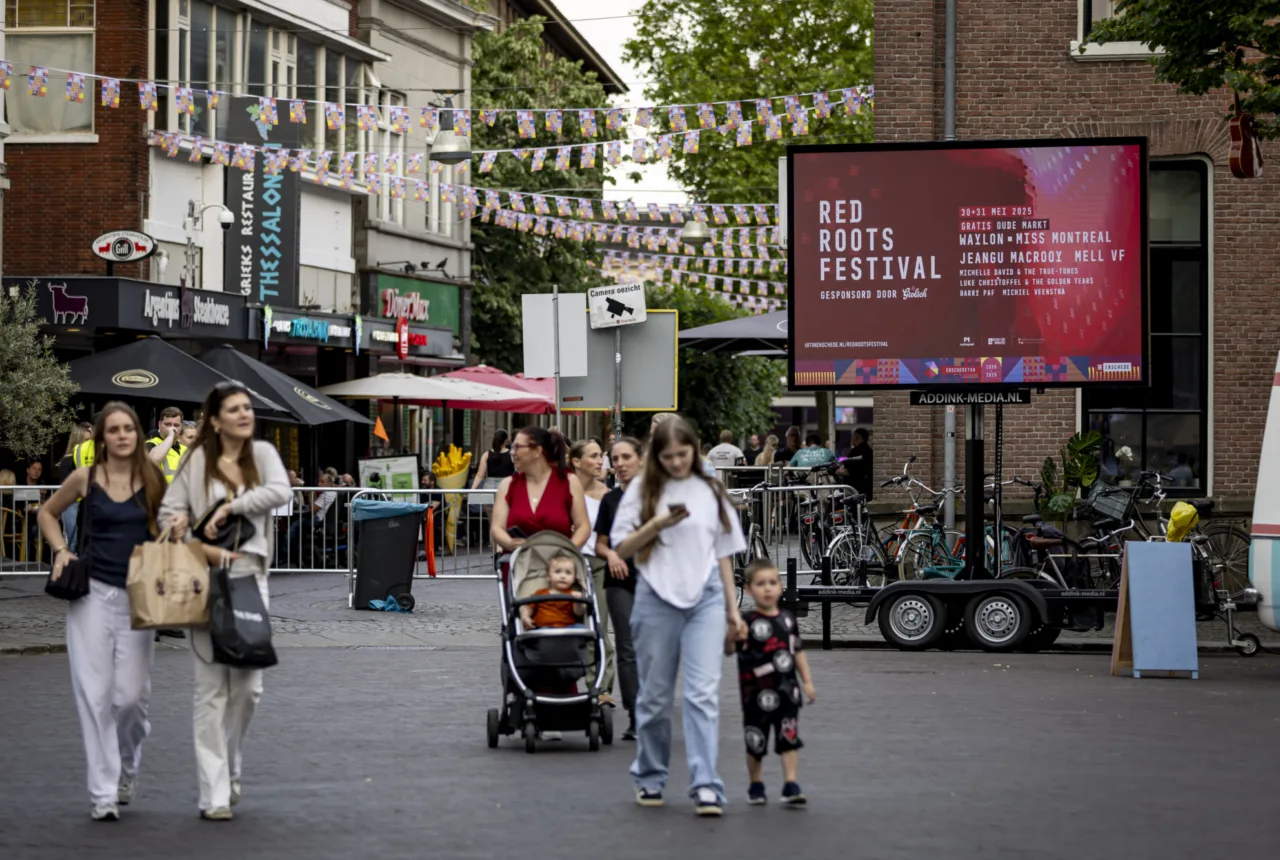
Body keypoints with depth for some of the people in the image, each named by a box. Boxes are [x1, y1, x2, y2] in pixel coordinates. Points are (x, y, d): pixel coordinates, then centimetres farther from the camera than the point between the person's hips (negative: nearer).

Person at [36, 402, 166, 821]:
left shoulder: (152, 478, 2)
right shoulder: (85, 478, 1)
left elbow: (166, 529, 13)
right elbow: (47, 513, 16)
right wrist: (61, 550, 2)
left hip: (137, 597, 1)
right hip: (92, 594, 0)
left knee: (131, 693, -3)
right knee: (95, 693, -4)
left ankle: (127, 761, 28)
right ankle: (103, 793, 1)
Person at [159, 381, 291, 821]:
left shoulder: (262, 453, 6)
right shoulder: (198, 460, 0)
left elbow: (280, 491, -13)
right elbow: (168, 514, 0)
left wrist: (230, 506, -17)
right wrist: (202, 549, -15)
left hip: (251, 577, 2)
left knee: (248, 687, 4)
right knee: (212, 689, -3)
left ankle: (229, 768, 30)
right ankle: (214, 794, -1)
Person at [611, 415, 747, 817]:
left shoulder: (711, 492, 11)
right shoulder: (643, 490, 5)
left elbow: (724, 554, 14)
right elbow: (622, 548, 1)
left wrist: (733, 609, 12)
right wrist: (657, 524, -14)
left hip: (706, 598, 0)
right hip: (657, 599, 0)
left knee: (703, 693, -11)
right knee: (656, 694, 7)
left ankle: (706, 785, -15)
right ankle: (650, 778, 22)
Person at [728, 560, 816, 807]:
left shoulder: (788, 619, 6)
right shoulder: (747, 622, -8)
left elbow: (798, 651, 14)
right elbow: (729, 650, -17)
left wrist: (807, 681, 12)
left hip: (787, 691, 3)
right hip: (757, 694, -3)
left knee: (789, 738, -3)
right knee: (756, 742, 10)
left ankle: (791, 785, -3)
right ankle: (756, 786, 25)